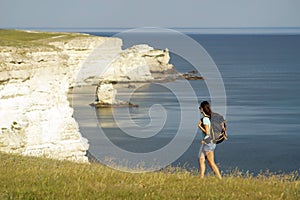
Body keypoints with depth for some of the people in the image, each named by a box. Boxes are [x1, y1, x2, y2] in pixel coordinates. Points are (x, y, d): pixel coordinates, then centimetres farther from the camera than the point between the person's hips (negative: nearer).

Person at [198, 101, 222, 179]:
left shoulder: (205, 119, -16)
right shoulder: (210, 117, 11)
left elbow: (207, 132, -20)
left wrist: (199, 126, -10)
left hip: (208, 142, -9)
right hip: (206, 142, 9)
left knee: (211, 163, -5)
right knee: (201, 160, 11)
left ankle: (220, 179, -5)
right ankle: (201, 178, 11)